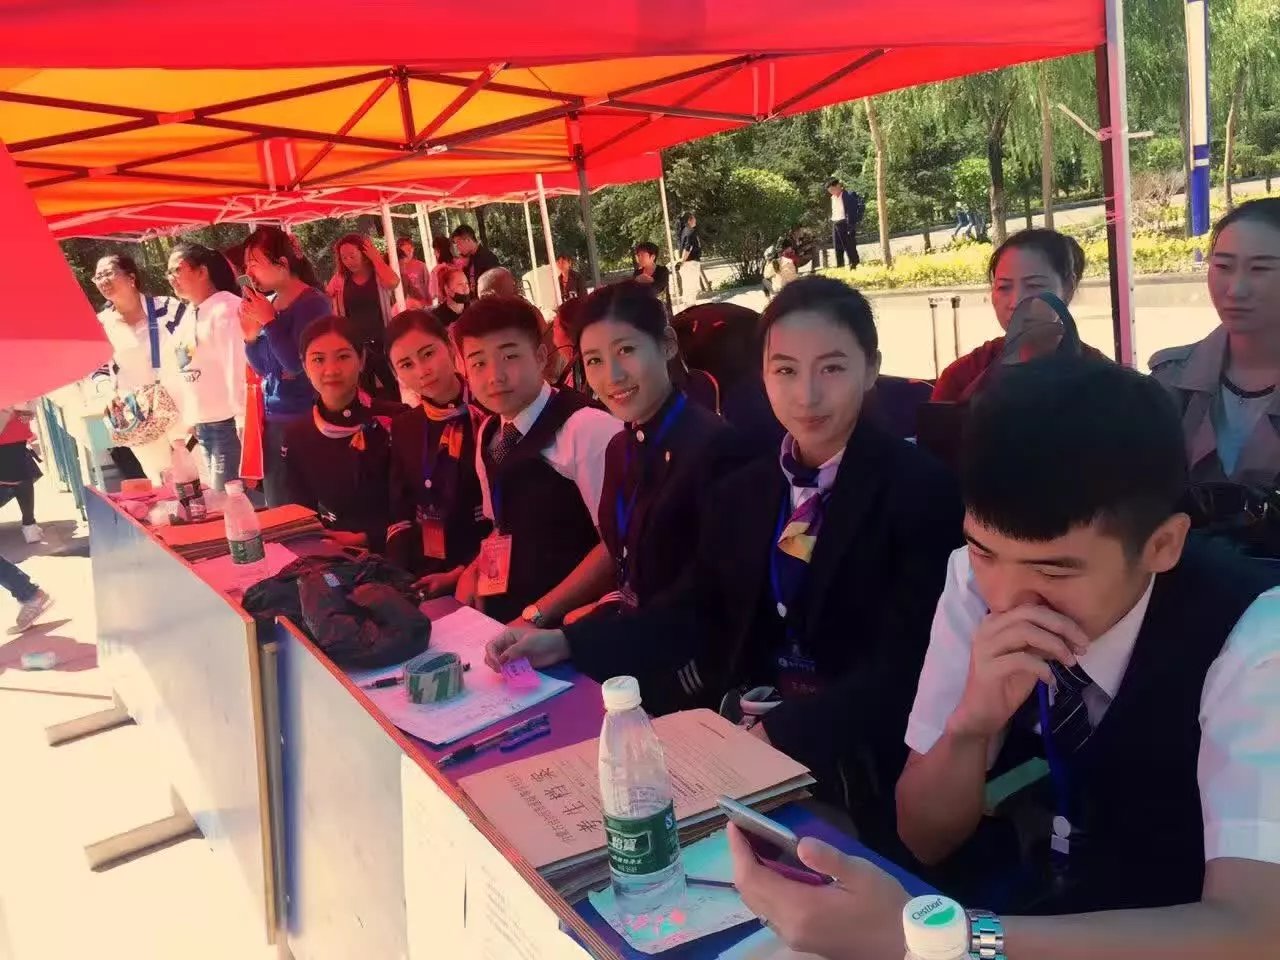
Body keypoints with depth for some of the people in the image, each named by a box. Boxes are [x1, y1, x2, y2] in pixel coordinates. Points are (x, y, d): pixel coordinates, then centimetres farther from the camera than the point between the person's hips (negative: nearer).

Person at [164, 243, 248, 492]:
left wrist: (244, 421, -21)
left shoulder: (226, 308, -12)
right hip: (202, 424, 9)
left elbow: (238, 368, -17)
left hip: (228, 422, -8)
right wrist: (189, 420, 19)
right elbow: (184, 368, 19)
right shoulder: (190, 315, 15)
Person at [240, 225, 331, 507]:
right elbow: (263, 369, 15)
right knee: (277, 509, 12)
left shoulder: (313, 302, -12)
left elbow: (297, 363, -19)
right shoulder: (270, 304, 9)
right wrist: (250, 337, -2)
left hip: (305, 420, -8)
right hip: (274, 419, 8)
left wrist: (269, 322, -15)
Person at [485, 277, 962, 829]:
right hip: (747, 723, 6)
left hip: (867, 752, -5)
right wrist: (568, 642, -2)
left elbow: (904, 664, -16)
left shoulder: (923, 490, -10)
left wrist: (779, 733, -27)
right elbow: (695, 613, 9)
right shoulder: (740, 493, 9)